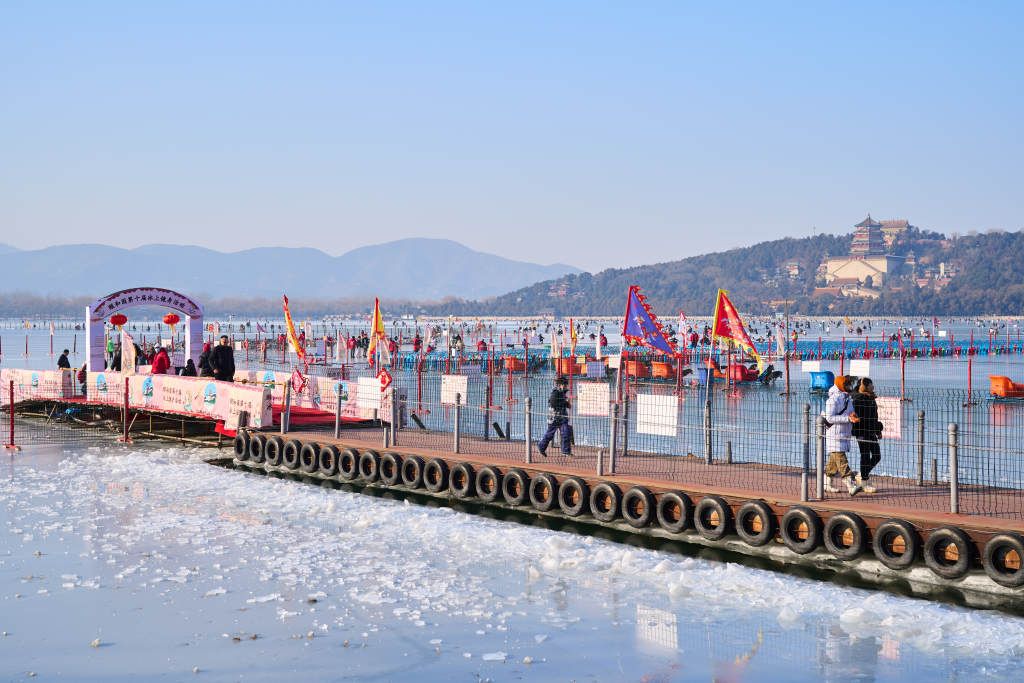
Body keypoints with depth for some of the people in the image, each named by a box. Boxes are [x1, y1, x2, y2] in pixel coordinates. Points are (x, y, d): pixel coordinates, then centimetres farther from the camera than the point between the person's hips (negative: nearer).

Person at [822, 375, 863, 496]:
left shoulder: (847, 398, 15)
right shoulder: (833, 399, -14)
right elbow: (829, 418, -20)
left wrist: (852, 416, 0)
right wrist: (848, 419, -24)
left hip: (845, 434, 9)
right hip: (834, 434, -9)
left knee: (834, 460, 14)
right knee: (841, 459, -13)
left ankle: (826, 484, 25)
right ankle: (851, 485, -21)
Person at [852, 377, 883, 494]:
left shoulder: (871, 398, 15)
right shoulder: (858, 399, -14)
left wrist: (878, 430, 21)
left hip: (871, 432, 9)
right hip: (862, 432, -9)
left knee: (876, 456, 10)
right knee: (865, 457, -3)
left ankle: (861, 475, 27)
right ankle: (864, 484, 5)